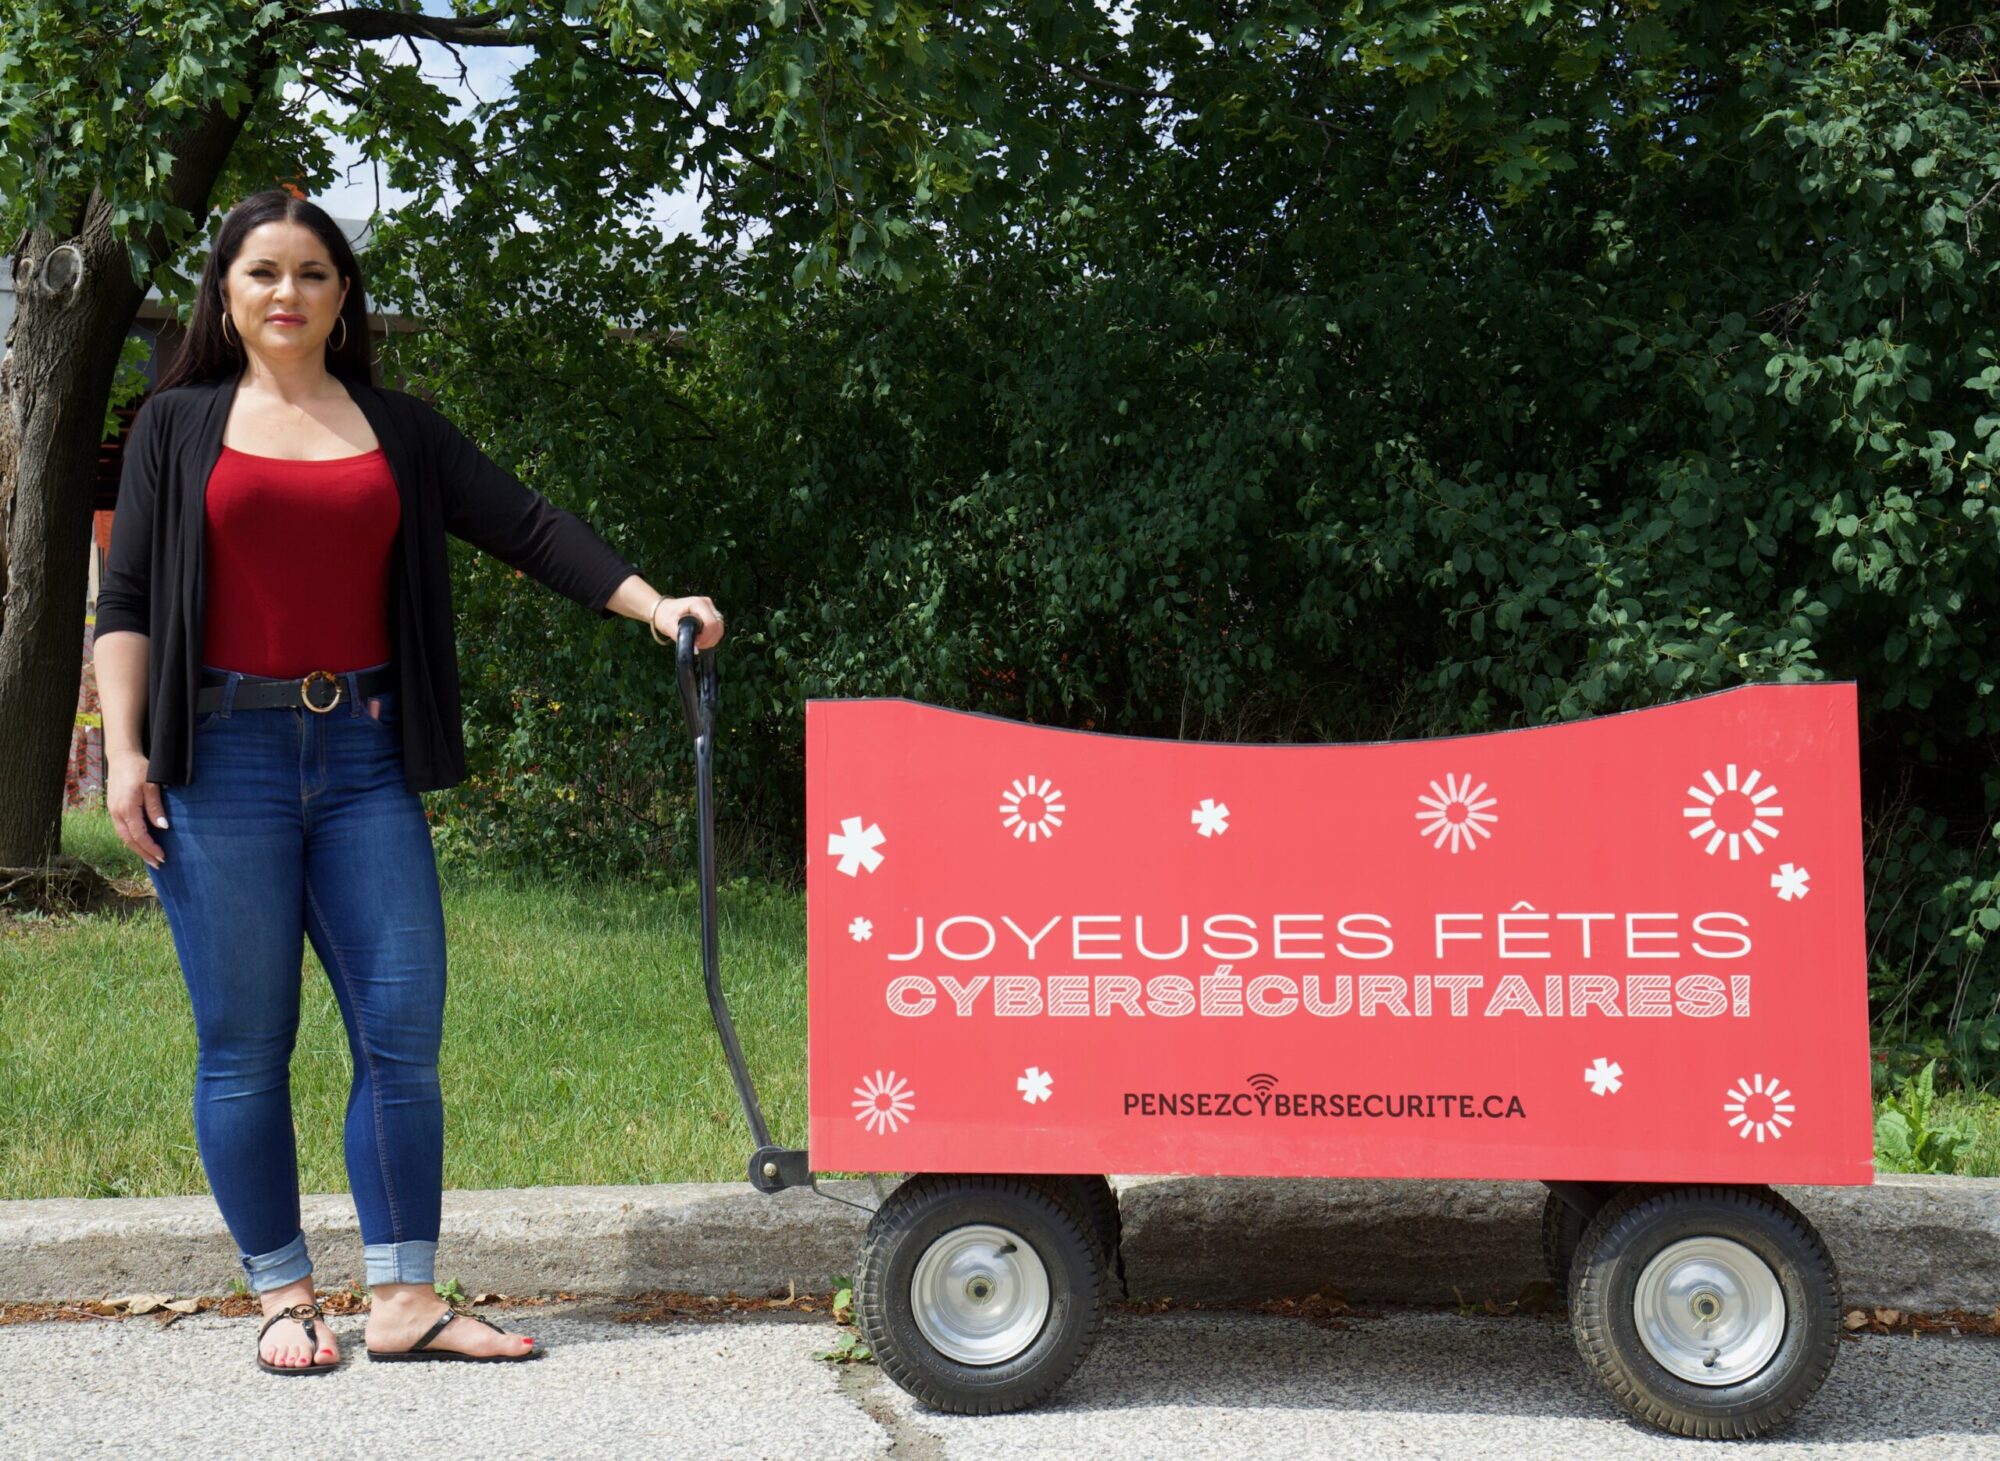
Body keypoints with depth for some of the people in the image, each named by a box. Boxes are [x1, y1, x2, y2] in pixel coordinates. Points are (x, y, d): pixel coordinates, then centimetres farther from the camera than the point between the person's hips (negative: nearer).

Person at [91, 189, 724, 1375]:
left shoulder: (400, 431, 13)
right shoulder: (179, 425, 8)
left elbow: (526, 526, 8)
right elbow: (128, 599, 5)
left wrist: (652, 604, -3)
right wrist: (124, 750, -5)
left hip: (363, 755, 2)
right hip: (224, 755, -2)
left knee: (404, 1029, -2)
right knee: (245, 1045, 2)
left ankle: (405, 1298, 6)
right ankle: (284, 1295, 13)